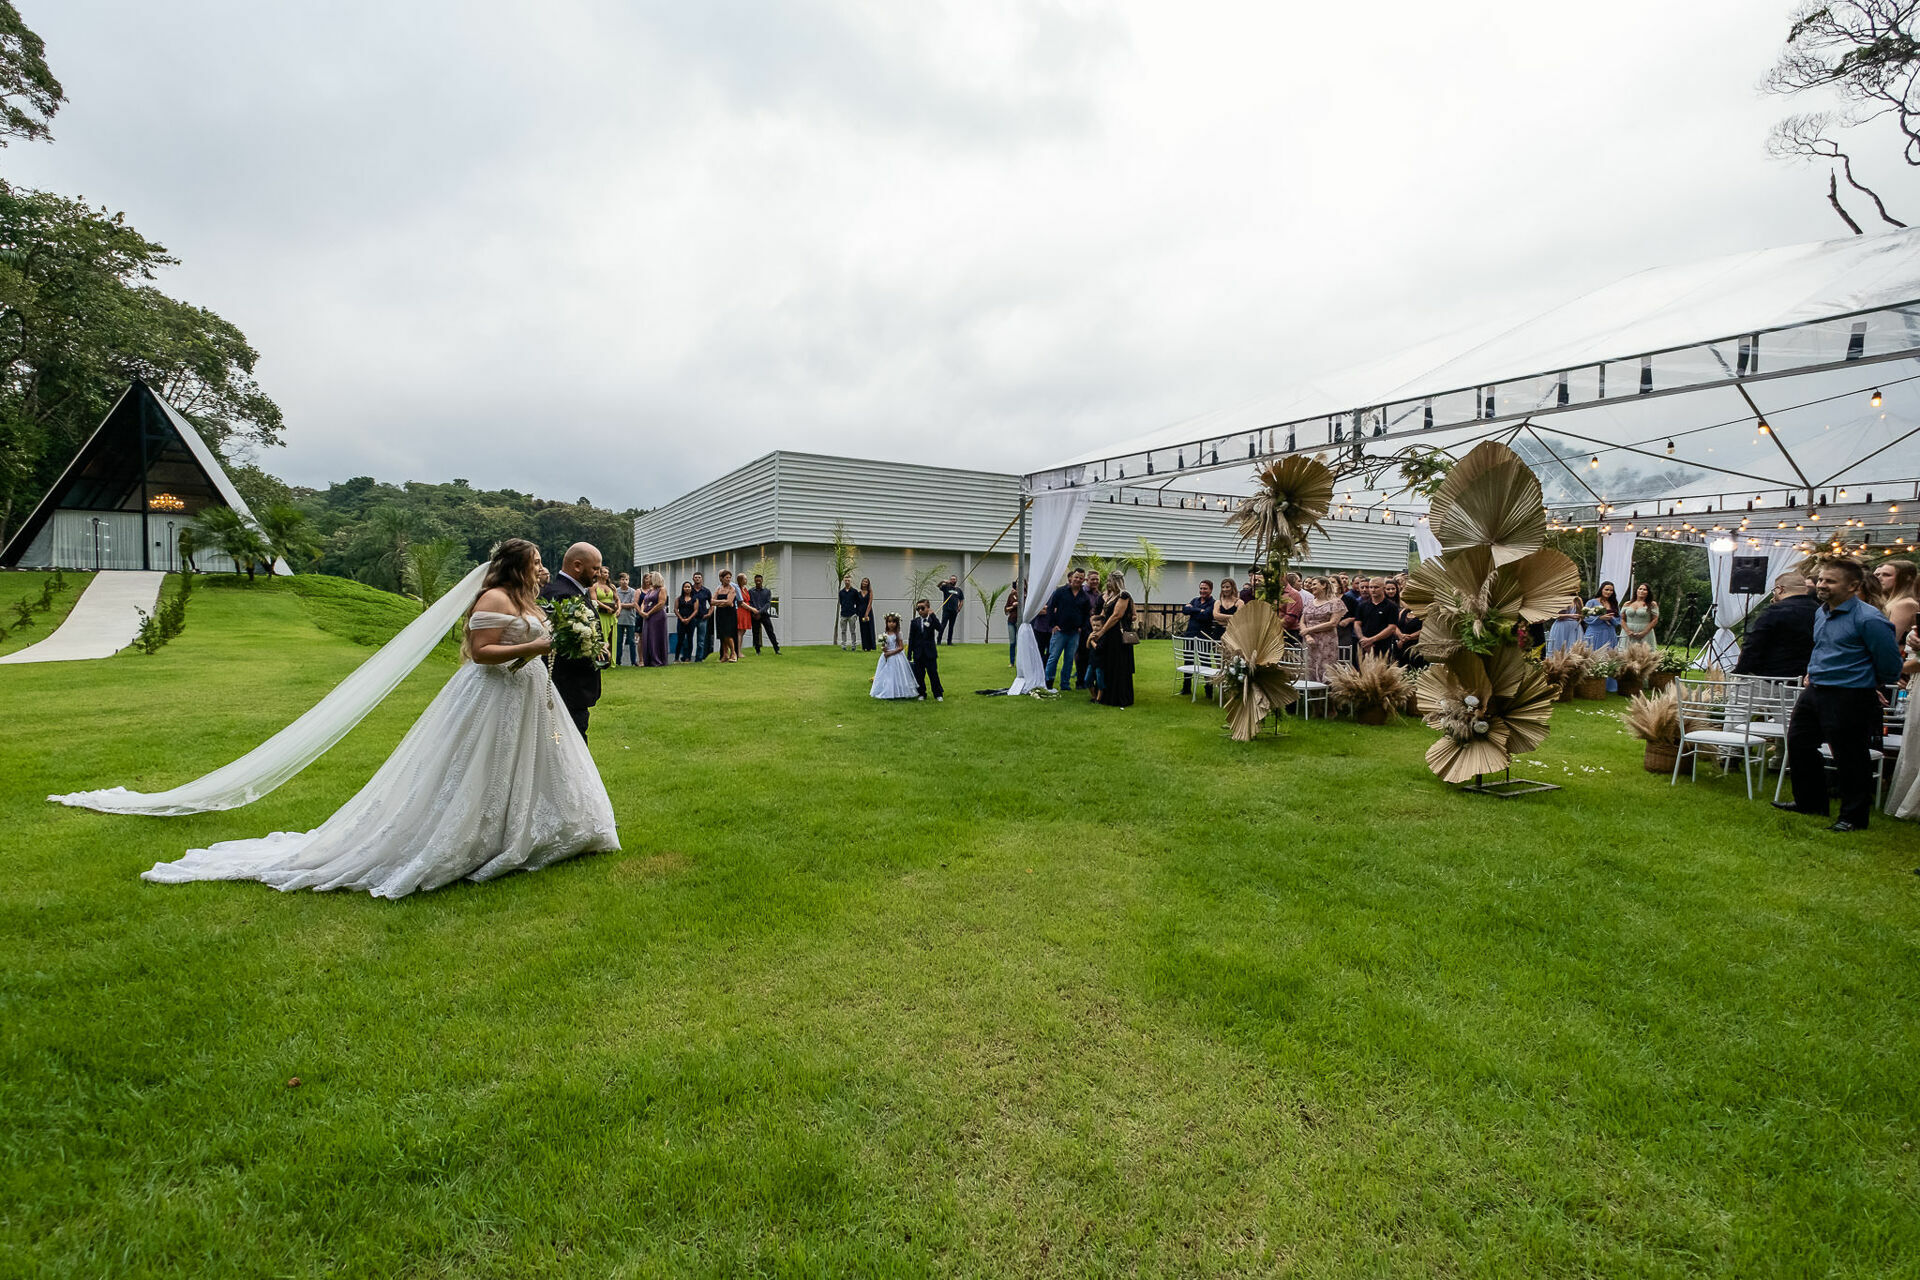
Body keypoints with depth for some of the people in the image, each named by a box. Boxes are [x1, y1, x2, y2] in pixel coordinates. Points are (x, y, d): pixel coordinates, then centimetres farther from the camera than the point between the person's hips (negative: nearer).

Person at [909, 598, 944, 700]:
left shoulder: (932, 620, 0)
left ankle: (938, 694, 9)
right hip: (918, 653, 2)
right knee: (919, 675, 7)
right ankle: (922, 694, 19)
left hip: (930, 653, -2)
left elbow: (939, 628, -22)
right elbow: (911, 639, 5)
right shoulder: (915, 622, 4)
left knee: (933, 673, 0)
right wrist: (909, 655, 2)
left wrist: (932, 615, -22)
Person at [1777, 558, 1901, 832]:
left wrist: (1873, 685, 4)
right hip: (1815, 692, 9)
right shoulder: (1821, 612, 9)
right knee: (1798, 743, 16)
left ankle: (1854, 817, 16)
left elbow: (1889, 664, -10)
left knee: (1849, 758, 2)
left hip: (1850, 698, -8)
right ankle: (1809, 802, 32)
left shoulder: (1868, 619, -17)